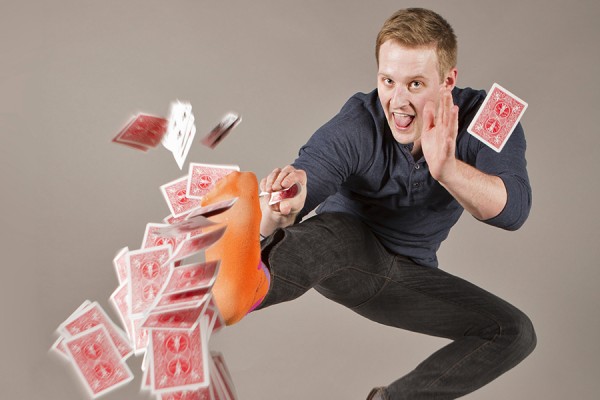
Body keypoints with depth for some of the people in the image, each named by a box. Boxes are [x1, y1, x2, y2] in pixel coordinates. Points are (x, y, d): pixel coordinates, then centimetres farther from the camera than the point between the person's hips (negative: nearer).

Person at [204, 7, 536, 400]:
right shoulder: (354, 128, -25)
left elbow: (514, 209, -33)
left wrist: (448, 168, -53)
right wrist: (280, 213, -61)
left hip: (406, 274, 4)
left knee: (514, 332, -8)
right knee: (326, 231, -39)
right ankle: (250, 284, -74)